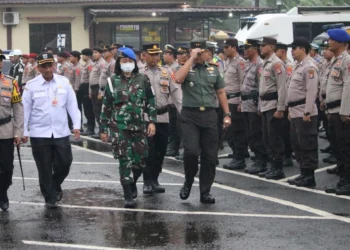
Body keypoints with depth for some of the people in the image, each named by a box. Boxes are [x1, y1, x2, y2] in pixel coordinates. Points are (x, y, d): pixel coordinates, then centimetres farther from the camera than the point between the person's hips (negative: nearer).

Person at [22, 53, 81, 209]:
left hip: (61, 132, 2)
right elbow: (25, 109, -1)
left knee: (64, 163, 5)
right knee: (44, 168, 4)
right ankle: (50, 198, 17)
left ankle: (55, 186, 33)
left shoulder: (64, 82, 0)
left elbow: (72, 105, 4)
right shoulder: (31, 85, -5)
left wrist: (76, 125, -2)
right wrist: (24, 132, -3)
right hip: (39, 134, -1)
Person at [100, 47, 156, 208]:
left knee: (140, 160, 4)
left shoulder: (143, 80, 6)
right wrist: (103, 129, 4)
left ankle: (132, 184, 33)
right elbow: (106, 106, 6)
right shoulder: (112, 81, 4)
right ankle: (128, 196, -1)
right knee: (125, 161, -6)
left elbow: (150, 102, 7)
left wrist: (152, 121, -4)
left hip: (139, 126, 1)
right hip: (119, 127, -1)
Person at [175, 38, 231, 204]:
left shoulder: (213, 70, 13)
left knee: (210, 156, 3)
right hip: (190, 116, -3)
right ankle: (188, 182, 9)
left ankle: (205, 192, 13)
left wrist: (227, 114, 7)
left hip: (209, 116, 3)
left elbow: (220, 92, 15)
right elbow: (178, 79, -19)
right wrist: (192, 59, -14)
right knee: (191, 151, -17)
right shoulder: (186, 68, 4)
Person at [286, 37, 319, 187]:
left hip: (304, 112, -10)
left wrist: (307, 112, -21)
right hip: (295, 112, 10)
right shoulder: (298, 66, 17)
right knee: (297, 144, 13)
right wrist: (290, 110, 20)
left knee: (307, 145, -4)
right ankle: (303, 173, 21)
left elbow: (311, 91, -19)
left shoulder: (309, 67, -13)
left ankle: (309, 176, 1)